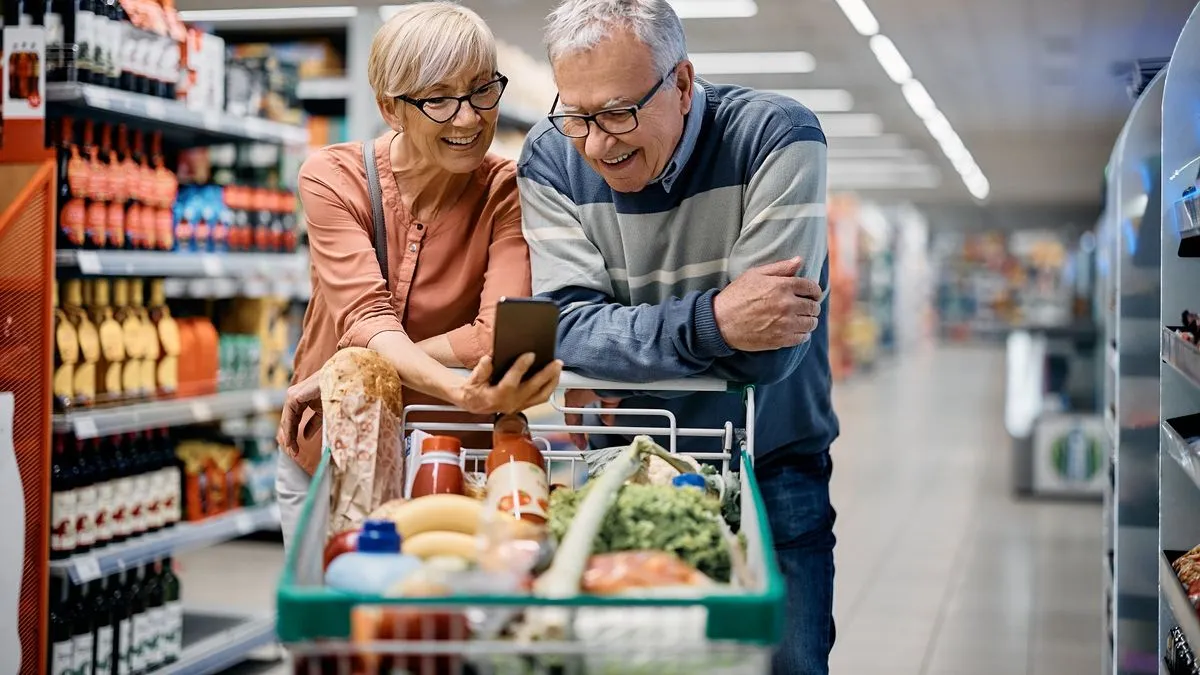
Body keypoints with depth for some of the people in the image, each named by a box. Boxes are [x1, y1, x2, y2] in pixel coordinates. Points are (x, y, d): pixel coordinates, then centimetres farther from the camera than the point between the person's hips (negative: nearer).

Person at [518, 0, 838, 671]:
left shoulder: (777, 137, -18)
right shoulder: (552, 158, -8)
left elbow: (767, 352, -24)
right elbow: (572, 328, -18)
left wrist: (622, 340, -18)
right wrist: (711, 322, -32)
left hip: (772, 473, -2)